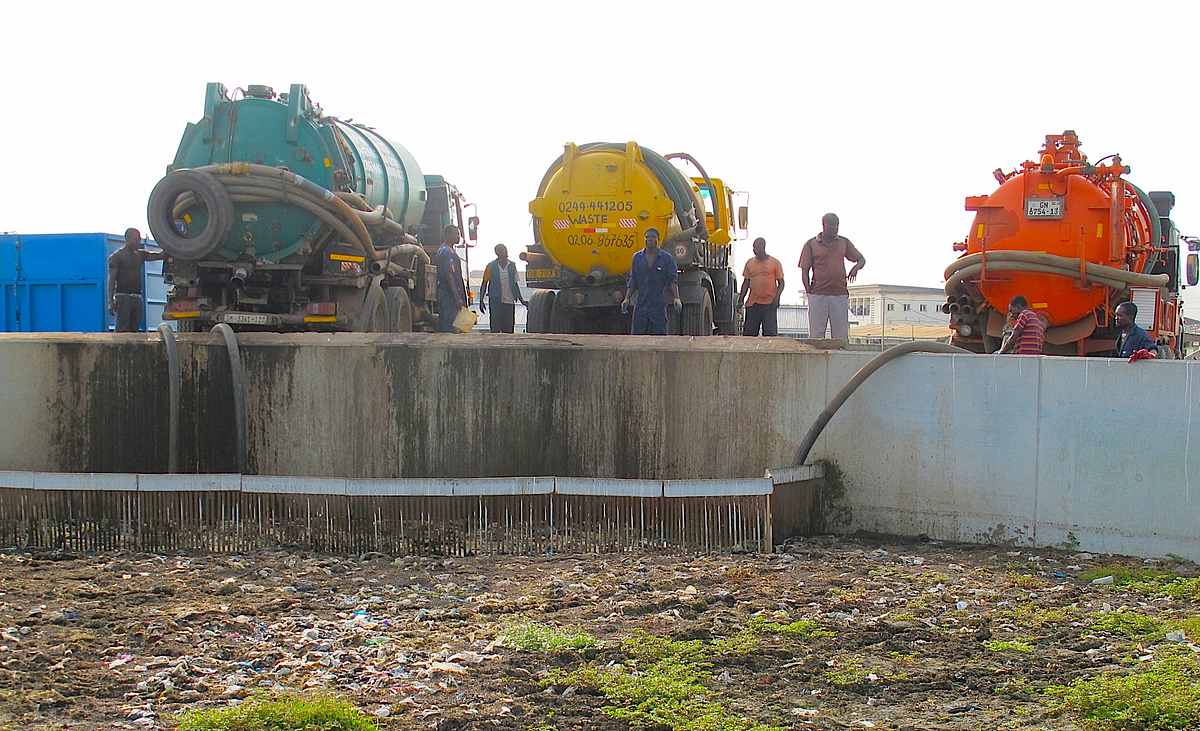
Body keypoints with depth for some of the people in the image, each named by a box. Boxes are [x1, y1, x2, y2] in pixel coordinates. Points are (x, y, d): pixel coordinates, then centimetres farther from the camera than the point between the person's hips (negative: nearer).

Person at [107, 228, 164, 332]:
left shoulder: (140, 255, 18)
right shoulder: (117, 256, 1)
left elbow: (159, 255, 10)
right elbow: (112, 279, -4)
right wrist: (111, 301, -12)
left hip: (138, 298, 6)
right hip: (123, 297, -6)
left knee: (135, 330, 3)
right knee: (122, 331, -11)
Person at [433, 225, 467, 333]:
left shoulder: (441, 250, 18)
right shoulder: (448, 252, -14)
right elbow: (449, 276, -20)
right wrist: (457, 298, -22)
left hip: (442, 291, 10)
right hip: (449, 294, -10)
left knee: (442, 327, 11)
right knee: (450, 328, -11)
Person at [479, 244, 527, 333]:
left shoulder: (512, 266, 10)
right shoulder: (491, 266, -1)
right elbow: (484, 284, 3)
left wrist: (522, 301, 18)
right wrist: (481, 301, -5)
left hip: (509, 301, 3)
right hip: (495, 301, -3)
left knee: (508, 329, 1)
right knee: (495, 328, -9)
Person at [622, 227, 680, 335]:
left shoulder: (667, 258, 2)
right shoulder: (637, 257, 10)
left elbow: (673, 280, -2)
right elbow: (633, 281, 13)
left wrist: (676, 298, -15)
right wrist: (627, 299, 6)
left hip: (659, 305, -2)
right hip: (641, 304, 2)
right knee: (637, 333, 1)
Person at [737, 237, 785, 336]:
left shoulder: (774, 263, 4)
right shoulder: (750, 263, 13)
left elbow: (781, 283, 5)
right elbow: (746, 283, 16)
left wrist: (776, 297, -11)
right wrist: (741, 299, 5)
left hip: (769, 304, -3)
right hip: (752, 304, 3)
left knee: (770, 333, -8)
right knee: (749, 332, 0)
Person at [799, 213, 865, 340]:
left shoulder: (844, 242, 12)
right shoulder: (811, 244, 5)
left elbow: (861, 259, 19)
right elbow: (804, 271, 4)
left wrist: (856, 267, -6)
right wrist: (809, 292, -5)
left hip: (840, 295, 2)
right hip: (818, 295, -2)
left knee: (841, 336, -1)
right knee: (816, 335, -3)